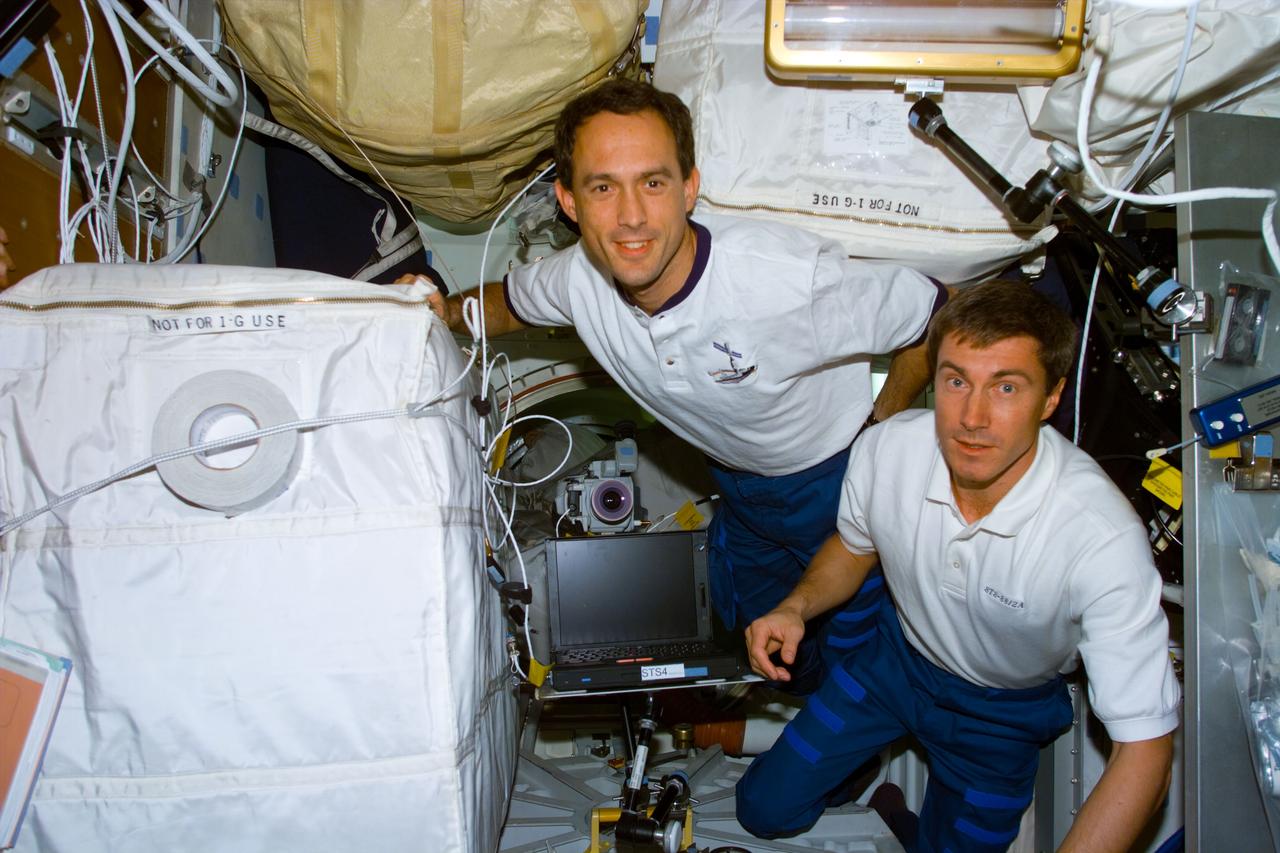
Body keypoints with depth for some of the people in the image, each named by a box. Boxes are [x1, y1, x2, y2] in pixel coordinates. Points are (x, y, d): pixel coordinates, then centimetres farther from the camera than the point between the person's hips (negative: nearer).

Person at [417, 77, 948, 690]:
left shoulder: (788, 278, -40)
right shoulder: (578, 279, -22)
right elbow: (511, 302, 5)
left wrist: (879, 432, -17)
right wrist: (446, 312, -8)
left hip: (839, 482, -4)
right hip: (738, 488, 5)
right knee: (749, 629, 27)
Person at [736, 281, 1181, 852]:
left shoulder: (1104, 538, -37)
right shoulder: (884, 449, -25)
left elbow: (1145, 750, -33)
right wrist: (796, 607, -20)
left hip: (1003, 709, -2)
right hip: (899, 653, 3)